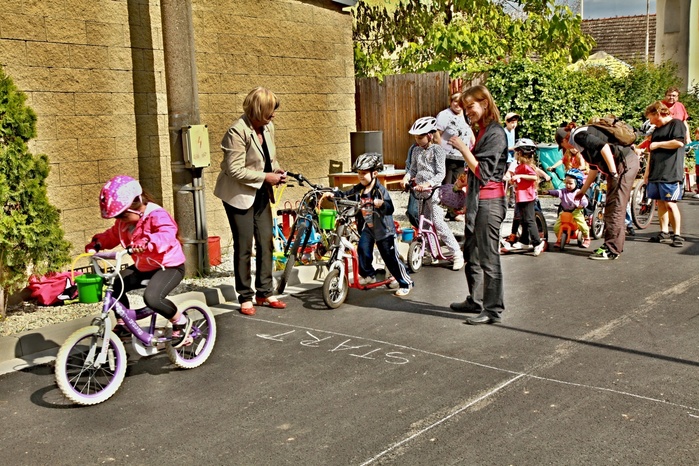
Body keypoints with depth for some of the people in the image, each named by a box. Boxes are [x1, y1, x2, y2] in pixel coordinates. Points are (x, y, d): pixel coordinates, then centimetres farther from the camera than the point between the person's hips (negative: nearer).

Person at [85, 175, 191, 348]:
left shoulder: (157, 215, -23)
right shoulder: (124, 220, 3)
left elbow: (167, 236, -39)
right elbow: (112, 235, 15)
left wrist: (147, 242, -56)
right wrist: (97, 243, -1)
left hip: (169, 266, -9)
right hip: (143, 267, 9)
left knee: (152, 298, -30)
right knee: (114, 286, -2)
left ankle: (181, 322, -5)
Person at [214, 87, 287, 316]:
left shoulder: (268, 127, 1)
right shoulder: (237, 131, -20)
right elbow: (235, 170, -23)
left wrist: (276, 169, -4)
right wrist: (265, 177, -20)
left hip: (261, 193, 7)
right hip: (239, 195, -7)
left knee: (266, 243, 9)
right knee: (244, 247, 0)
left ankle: (264, 293, 20)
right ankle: (245, 297, 12)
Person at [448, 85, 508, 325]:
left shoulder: (495, 133, -14)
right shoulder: (481, 132, 15)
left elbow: (483, 170, -20)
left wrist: (463, 148, -18)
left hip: (489, 201, -10)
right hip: (476, 200, 10)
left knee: (488, 256, -5)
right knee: (471, 254, 18)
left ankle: (494, 310, 3)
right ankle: (475, 301, 30)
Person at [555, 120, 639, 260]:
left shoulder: (578, 135, -9)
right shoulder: (582, 142, 21)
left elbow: (603, 146, -23)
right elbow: (594, 168, 30)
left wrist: (613, 172, -22)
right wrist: (583, 191, 37)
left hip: (624, 163, -10)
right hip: (620, 165, 10)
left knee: (615, 207, -10)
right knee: (611, 207, 13)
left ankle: (611, 250, -8)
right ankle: (616, 246, 18)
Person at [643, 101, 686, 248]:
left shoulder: (676, 124, -3)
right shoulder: (657, 130, 23)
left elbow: (679, 142, -19)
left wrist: (658, 144, -9)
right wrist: (647, 171, 21)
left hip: (670, 173, -8)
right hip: (656, 173, 8)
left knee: (670, 203, -10)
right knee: (660, 202, 7)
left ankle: (677, 235, -4)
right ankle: (664, 233, 12)